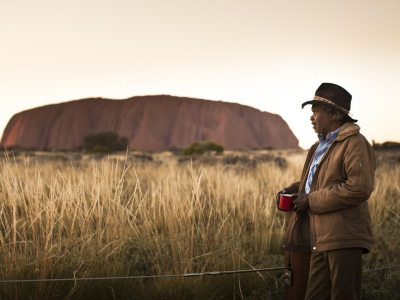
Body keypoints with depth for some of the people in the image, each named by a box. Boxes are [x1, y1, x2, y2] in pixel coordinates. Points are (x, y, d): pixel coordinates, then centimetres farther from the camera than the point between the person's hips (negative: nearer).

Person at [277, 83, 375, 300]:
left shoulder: (355, 143, -7)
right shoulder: (319, 147, 23)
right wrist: (293, 191, 14)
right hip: (321, 240, 9)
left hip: (344, 239, -9)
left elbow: (360, 187, -20)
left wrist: (312, 200, -15)